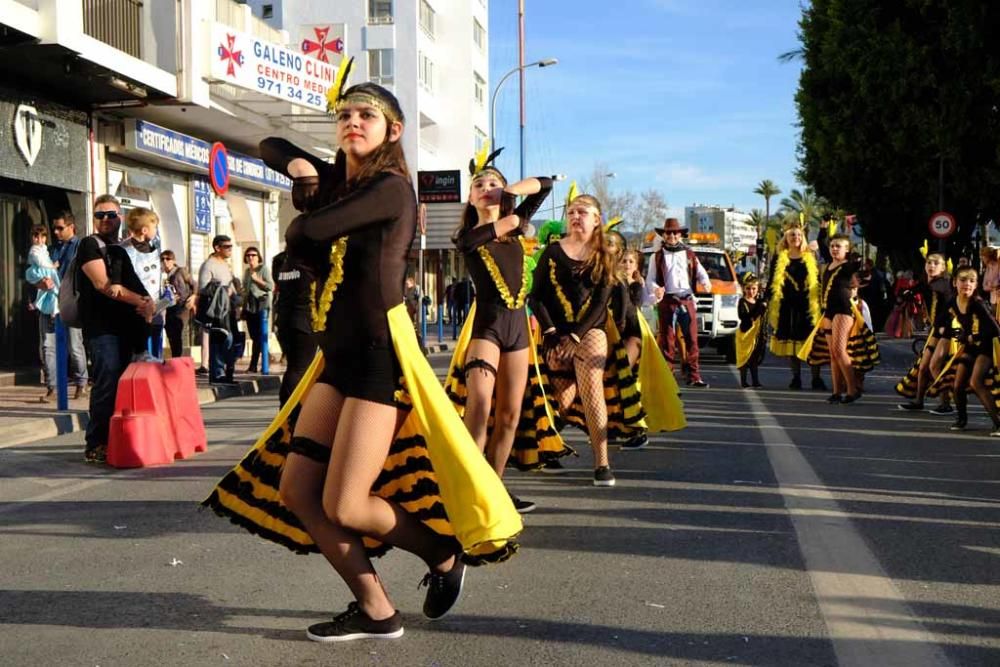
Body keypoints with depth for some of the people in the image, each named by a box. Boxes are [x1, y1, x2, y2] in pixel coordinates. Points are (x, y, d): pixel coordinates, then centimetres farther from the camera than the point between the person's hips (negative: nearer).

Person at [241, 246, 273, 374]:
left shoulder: (264, 269, -1)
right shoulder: (247, 271, 18)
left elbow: (271, 286, -9)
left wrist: (257, 279, -14)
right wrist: (243, 309, 19)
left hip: (261, 305, -6)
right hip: (249, 306, 6)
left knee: (258, 336, -8)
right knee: (253, 336, 4)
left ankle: (253, 365, -7)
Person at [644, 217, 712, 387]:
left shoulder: (690, 255, 16)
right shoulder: (657, 256, 9)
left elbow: (701, 272, 12)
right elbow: (650, 280, 5)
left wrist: (705, 282, -12)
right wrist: (656, 290, -17)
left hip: (687, 301, 2)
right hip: (667, 301, -2)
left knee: (692, 339, 1)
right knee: (667, 341, -1)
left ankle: (694, 376, 4)